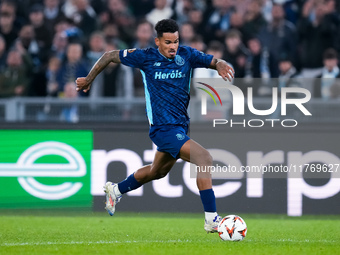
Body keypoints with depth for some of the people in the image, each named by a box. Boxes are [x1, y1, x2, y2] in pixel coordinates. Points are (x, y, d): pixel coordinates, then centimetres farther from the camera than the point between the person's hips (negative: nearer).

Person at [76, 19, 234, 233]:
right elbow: (110, 56, 3)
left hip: (181, 125, 7)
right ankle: (211, 219, -25)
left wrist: (221, 65, -23)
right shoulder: (146, 57, -9)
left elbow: (214, 61, 1)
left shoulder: (186, 55, 0)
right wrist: (89, 79, 11)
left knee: (158, 171, 27)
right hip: (164, 127, -7)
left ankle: (116, 190, 50)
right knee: (204, 158, -24)